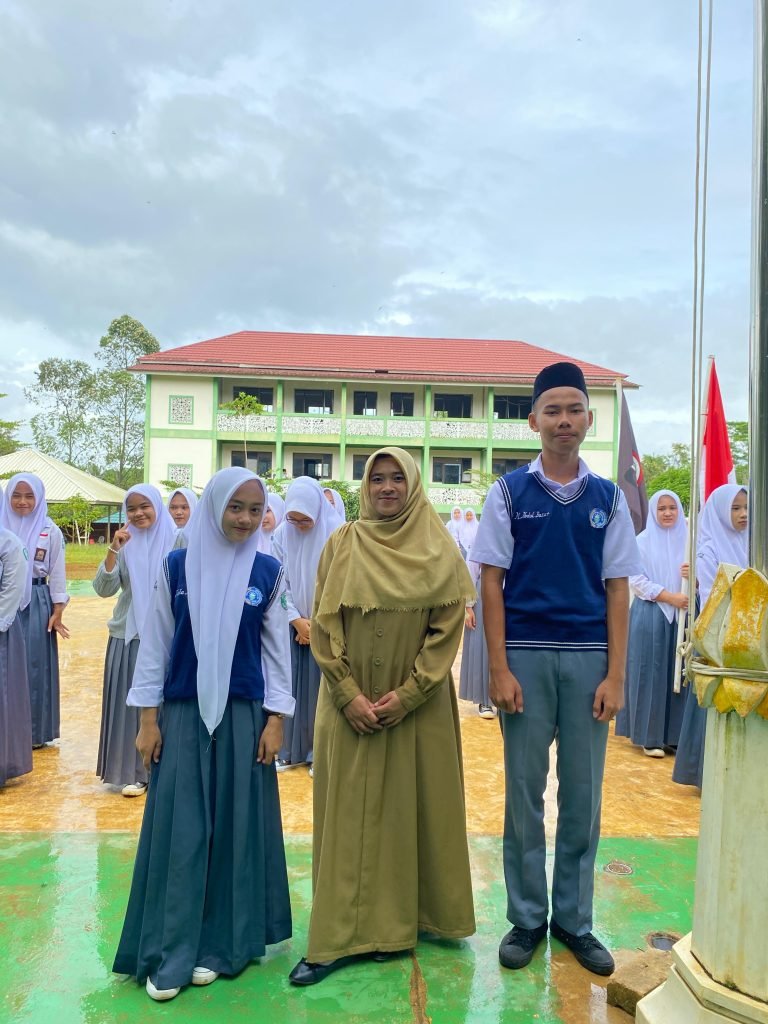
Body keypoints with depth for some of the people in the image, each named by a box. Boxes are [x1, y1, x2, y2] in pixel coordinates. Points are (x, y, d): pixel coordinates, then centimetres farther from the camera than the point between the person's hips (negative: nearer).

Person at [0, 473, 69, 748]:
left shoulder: (50, 531, -1)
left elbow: (57, 573, 0)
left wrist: (57, 612, -4)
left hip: (36, 605, -1)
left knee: (34, 666, 4)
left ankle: (35, 730, 16)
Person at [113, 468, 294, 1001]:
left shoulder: (268, 572, 0)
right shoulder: (176, 566, -2)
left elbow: (277, 649, 3)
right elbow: (156, 644, 2)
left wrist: (275, 719, -1)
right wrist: (148, 719, 0)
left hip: (244, 716, 1)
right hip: (182, 714, 0)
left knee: (236, 828, 7)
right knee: (179, 829, 3)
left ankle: (220, 945, 24)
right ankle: (169, 955, 17)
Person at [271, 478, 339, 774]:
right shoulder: (282, 534, -3)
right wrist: (297, 620, -8)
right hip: (292, 624, 3)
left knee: (320, 686, 3)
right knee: (290, 685, 6)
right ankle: (291, 750, 18)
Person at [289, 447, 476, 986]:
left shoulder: (439, 550, 0)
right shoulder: (341, 545, 1)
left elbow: (448, 629, -4)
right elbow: (324, 626, -2)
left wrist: (406, 694, -13)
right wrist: (350, 695, -11)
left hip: (419, 704, 0)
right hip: (350, 703, 0)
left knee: (410, 807, 9)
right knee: (348, 813, 4)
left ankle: (399, 921, 27)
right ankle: (338, 938, 14)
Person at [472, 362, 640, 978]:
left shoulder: (608, 498, 5)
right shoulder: (509, 492, 0)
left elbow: (617, 588, 4)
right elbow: (491, 582, -1)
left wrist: (615, 675, -2)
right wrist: (499, 669, -7)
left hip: (590, 657, 2)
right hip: (526, 655, -1)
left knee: (583, 794, 10)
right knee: (525, 791, 9)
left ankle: (575, 919, 28)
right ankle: (527, 918, 25)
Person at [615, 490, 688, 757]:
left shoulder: (688, 540, 8)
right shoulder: (643, 541, 0)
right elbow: (636, 581, -6)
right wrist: (670, 597, -14)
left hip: (681, 615, 3)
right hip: (649, 615, -3)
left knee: (678, 672, 4)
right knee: (649, 673, -1)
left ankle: (673, 734, 14)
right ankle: (649, 736, 7)